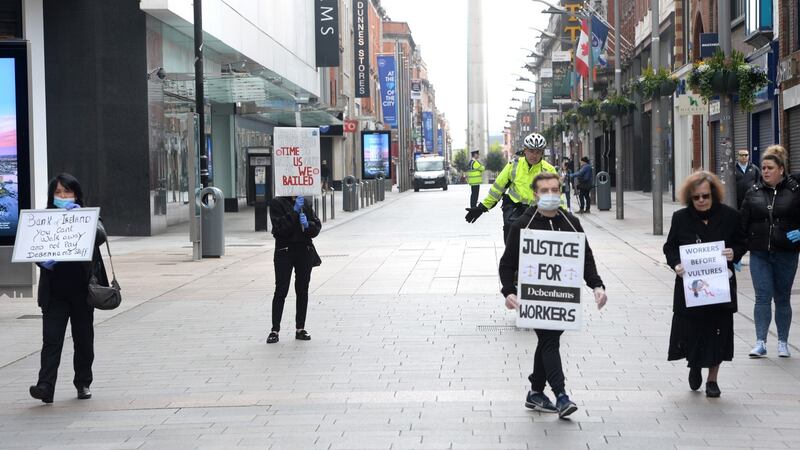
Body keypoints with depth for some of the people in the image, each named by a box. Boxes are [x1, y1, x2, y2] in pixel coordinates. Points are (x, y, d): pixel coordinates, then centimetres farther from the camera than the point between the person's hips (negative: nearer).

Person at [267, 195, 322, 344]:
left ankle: (300, 329, 14)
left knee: (303, 290, 7)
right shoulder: (277, 203, -3)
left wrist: (308, 225, -14)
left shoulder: (305, 203, 11)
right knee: (281, 290, -4)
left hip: (305, 250, 4)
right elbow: (280, 227, -15)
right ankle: (275, 330, 0)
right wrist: (294, 210, -19)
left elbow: (317, 226, 6)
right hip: (284, 250, -4)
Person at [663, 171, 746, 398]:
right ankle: (694, 365, 35)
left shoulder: (729, 216, -3)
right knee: (690, 331, 3)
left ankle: (712, 379, 22)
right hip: (689, 286, 0)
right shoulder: (681, 218, -1)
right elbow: (669, 247, 5)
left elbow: (742, 244, 7)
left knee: (717, 332, 5)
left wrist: (734, 253, -15)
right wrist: (676, 264, -14)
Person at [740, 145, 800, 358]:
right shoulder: (753, 193, 5)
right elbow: (743, 223, 7)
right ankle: (760, 343, -4)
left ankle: (783, 342, 21)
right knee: (762, 297, -5)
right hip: (759, 254, 1)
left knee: (782, 298, 10)